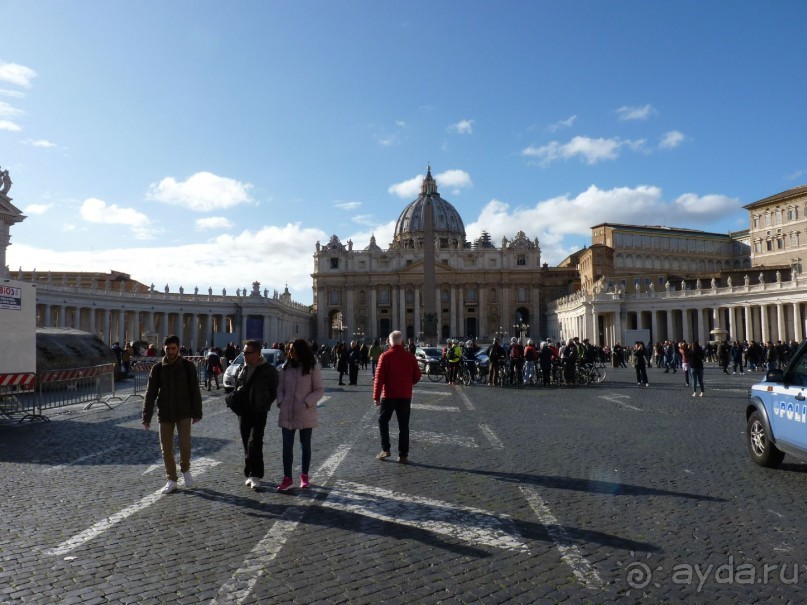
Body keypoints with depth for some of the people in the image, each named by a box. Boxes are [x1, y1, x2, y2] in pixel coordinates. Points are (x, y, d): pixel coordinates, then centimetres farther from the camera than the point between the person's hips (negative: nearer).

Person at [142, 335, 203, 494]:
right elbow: (150, 394, 2)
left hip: (184, 413, -2)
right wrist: (147, 417, -1)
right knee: (166, 448, 5)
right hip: (164, 414, 2)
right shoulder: (157, 369, 0)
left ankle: (185, 470, 18)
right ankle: (171, 480, 19)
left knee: (185, 444, -11)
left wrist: (197, 413, -1)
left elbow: (195, 391, 0)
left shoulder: (188, 366, -3)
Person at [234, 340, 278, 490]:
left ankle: (255, 476, -9)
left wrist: (264, 406, -8)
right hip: (243, 413, 6)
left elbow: (273, 392, -2)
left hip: (259, 413, -6)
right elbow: (236, 387, 21)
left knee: (254, 444, -14)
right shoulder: (242, 369, 10)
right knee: (247, 444, 11)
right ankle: (250, 474, 22)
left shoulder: (269, 370, -6)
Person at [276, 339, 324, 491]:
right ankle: (287, 478, 13)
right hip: (287, 413, 3)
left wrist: (306, 403, -18)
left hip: (305, 414, -3)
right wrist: (280, 402, -5)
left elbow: (319, 390, -8)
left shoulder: (313, 368, -8)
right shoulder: (286, 367, 5)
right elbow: (280, 387, 10)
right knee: (287, 446, 4)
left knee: (305, 445, 11)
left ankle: (304, 475, 26)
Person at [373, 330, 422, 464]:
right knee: (403, 426, 7)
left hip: (388, 395, -2)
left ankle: (385, 449, 10)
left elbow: (379, 377, -12)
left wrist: (376, 396, -8)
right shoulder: (410, 357, 0)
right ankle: (403, 455, 8)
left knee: (383, 421, 16)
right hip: (405, 396, 2)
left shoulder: (385, 356, -8)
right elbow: (417, 377, 4)